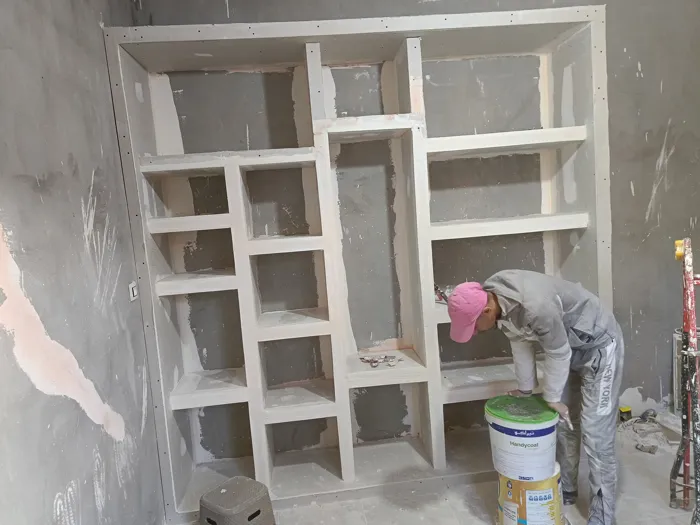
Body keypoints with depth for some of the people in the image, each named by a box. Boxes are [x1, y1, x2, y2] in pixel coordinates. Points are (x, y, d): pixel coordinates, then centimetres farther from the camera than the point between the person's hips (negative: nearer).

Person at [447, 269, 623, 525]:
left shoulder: (536, 306, -41)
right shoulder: (491, 293, -15)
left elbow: (558, 355, -26)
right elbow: (520, 341, -2)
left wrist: (552, 398, -12)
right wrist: (525, 388, 6)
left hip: (599, 346, -8)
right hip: (567, 347, 8)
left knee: (595, 432, -5)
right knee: (563, 423, 15)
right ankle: (566, 489, 33)